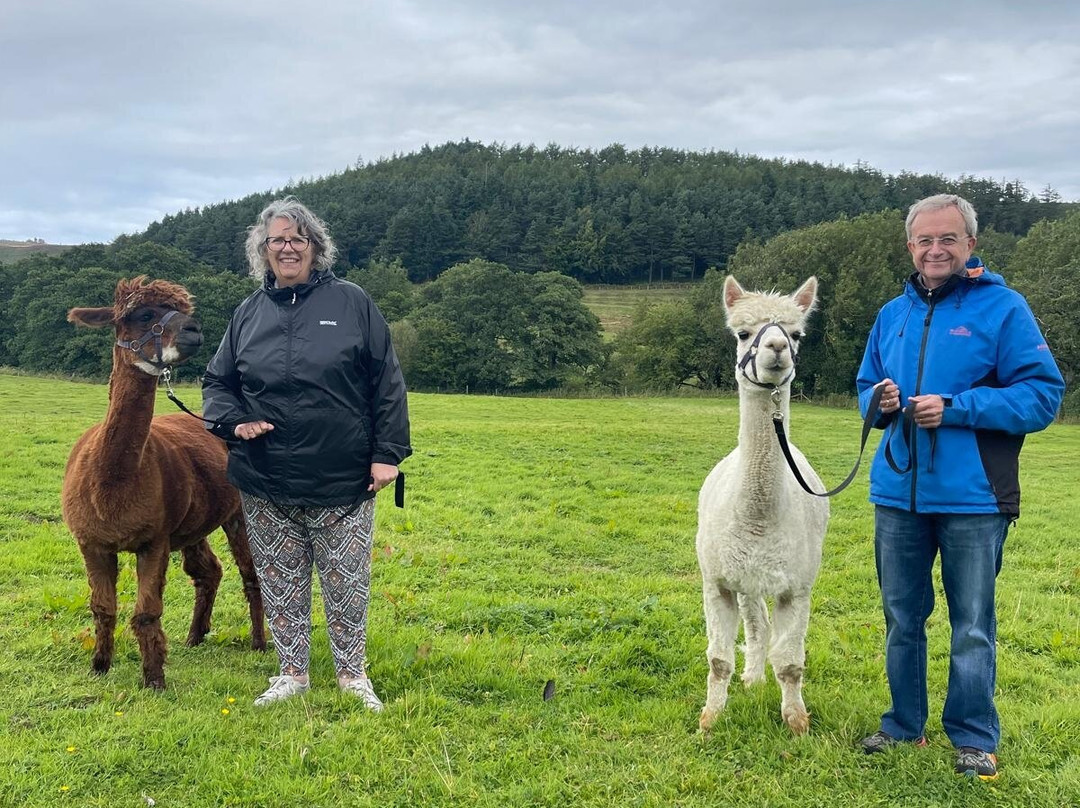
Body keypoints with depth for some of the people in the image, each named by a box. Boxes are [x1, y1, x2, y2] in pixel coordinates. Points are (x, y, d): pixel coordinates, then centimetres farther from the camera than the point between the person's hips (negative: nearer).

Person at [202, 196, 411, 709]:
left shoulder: (352, 303, 0)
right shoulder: (248, 313, 7)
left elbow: (387, 382, -1)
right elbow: (216, 382, 16)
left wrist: (388, 453, -7)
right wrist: (234, 421, -5)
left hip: (344, 481, -2)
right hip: (266, 483, 3)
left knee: (347, 582, 7)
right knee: (280, 583, 12)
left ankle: (352, 673, 23)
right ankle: (292, 673, 26)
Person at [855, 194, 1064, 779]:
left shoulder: (1002, 308, -6)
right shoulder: (892, 315, 10)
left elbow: (1044, 395, -11)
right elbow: (865, 387, 20)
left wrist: (955, 408, -19)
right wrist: (879, 402, -4)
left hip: (972, 496, -5)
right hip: (897, 494, 5)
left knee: (972, 627, 7)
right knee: (901, 619, 15)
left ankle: (974, 738, 22)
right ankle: (903, 725, 31)